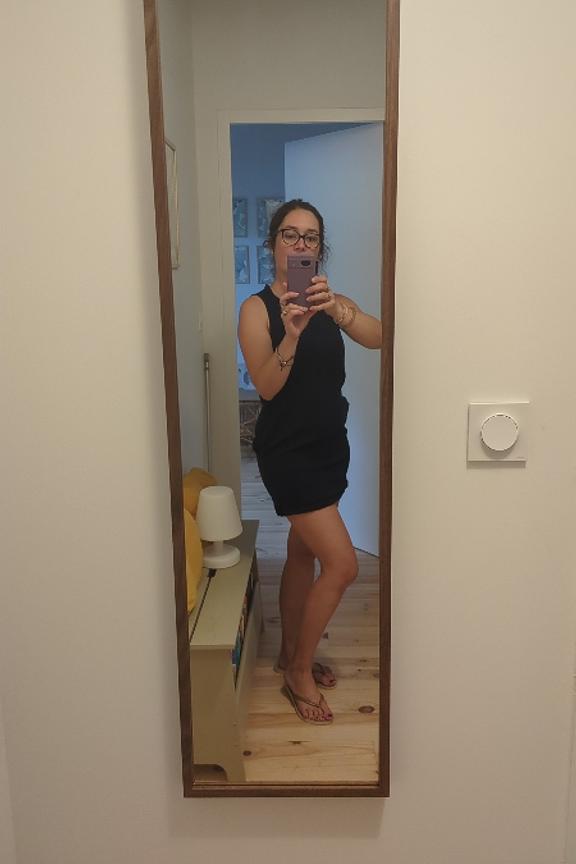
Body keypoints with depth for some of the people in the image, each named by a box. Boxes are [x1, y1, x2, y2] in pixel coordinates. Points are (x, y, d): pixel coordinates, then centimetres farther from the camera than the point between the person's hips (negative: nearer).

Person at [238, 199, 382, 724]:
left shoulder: (333, 303, 5)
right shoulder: (258, 308, -9)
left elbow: (378, 338, -14)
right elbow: (266, 386, -19)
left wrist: (334, 308, -31)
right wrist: (293, 332, -34)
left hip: (329, 445, 6)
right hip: (287, 450, -6)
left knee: (304, 552, 18)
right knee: (342, 564, -8)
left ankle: (291, 654, 37)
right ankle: (300, 673, 12)